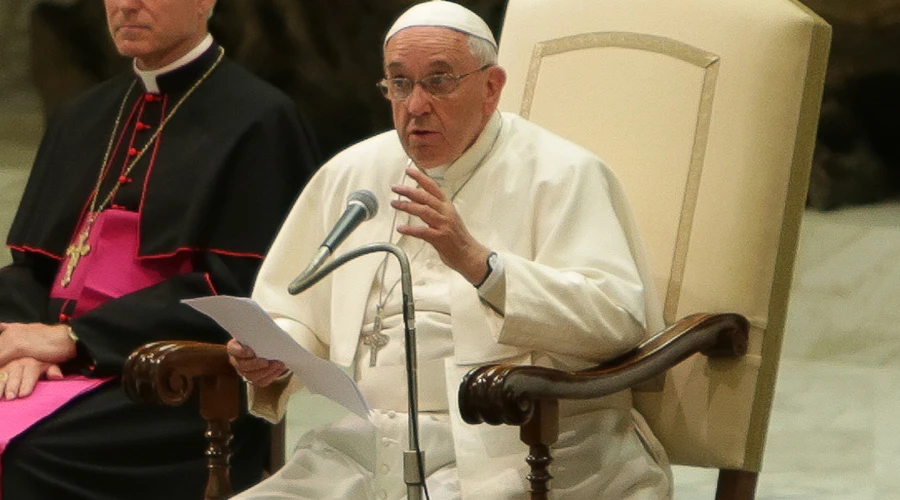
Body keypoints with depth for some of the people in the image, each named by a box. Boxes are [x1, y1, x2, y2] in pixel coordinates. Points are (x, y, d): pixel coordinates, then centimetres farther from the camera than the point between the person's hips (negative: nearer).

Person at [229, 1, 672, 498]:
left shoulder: (563, 174, 1)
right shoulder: (349, 174, 18)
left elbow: (618, 318, -14)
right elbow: (297, 316, 24)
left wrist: (477, 262, -23)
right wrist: (272, 355, 0)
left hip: (503, 452, -5)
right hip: (367, 447, 5)